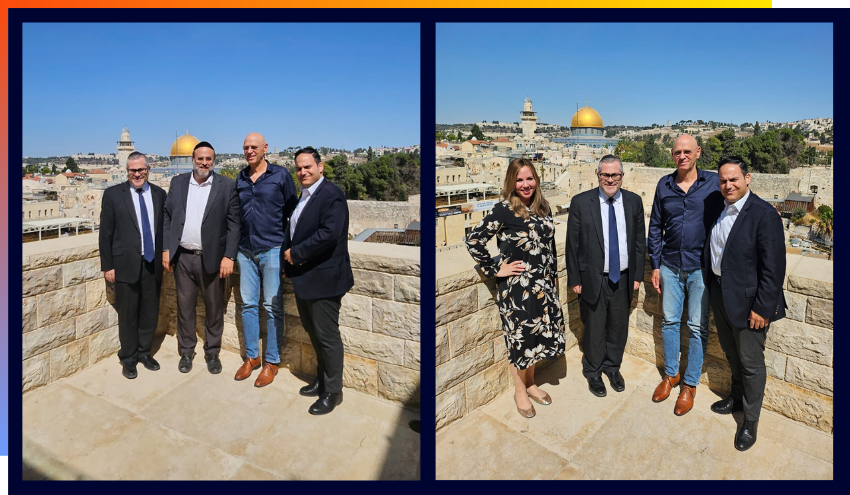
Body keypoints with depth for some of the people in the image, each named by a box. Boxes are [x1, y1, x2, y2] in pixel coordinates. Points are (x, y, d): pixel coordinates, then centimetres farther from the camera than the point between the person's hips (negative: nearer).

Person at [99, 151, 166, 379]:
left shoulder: (159, 194, 6)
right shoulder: (113, 194, -1)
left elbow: (165, 227, 9)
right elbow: (105, 233, -2)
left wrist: (165, 257, 5)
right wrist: (107, 266, -4)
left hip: (153, 264, 3)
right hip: (126, 265, -2)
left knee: (150, 313, 11)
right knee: (128, 315, 7)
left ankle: (144, 352, 29)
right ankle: (128, 358, 23)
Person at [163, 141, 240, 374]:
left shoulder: (227, 185, -4)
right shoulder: (177, 182, 7)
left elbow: (233, 223, -6)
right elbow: (167, 217, 9)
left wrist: (229, 256, -11)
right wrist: (166, 249, 2)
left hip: (213, 258, -2)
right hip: (183, 257, 2)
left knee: (214, 308, 8)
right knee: (184, 306, 11)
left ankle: (212, 352, 24)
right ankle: (186, 352, 26)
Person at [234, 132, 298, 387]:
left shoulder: (280, 175, -3)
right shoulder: (240, 178, 10)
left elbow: (292, 211, -1)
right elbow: (236, 214, 18)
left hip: (272, 249, -5)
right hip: (245, 250, 5)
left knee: (272, 306, 0)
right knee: (248, 304, 10)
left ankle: (272, 361, 12)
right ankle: (251, 357, 23)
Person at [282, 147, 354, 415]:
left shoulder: (331, 194, -15)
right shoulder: (302, 195, 13)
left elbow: (329, 233, -27)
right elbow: (293, 230, 14)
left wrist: (296, 253, -18)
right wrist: (287, 261, 0)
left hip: (323, 278, -9)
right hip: (303, 277, 9)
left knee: (327, 336, 2)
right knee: (313, 332, 20)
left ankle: (333, 391, 17)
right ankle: (321, 380, 36)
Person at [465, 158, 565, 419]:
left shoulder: (542, 207, 6)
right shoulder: (504, 209, -14)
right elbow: (474, 240, -17)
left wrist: (553, 275, 16)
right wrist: (495, 269, -13)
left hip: (543, 284, 6)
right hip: (516, 286, -6)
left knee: (538, 334, 16)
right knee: (521, 337, 6)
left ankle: (530, 383, 38)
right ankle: (520, 391, 27)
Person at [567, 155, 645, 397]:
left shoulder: (634, 201, 1)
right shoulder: (581, 202, -8)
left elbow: (639, 241, 7)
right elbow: (572, 244, -6)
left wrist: (637, 275, 4)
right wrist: (574, 279, -6)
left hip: (623, 278, 3)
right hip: (593, 279, -3)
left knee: (619, 327, 16)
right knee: (594, 329, 10)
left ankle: (612, 366, 40)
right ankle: (593, 372, 32)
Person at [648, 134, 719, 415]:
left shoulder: (713, 183, -5)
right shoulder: (664, 185, 2)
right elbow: (655, 227, 7)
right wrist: (655, 265, 4)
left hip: (701, 267, -2)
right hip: (670, 266, 3)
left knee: (698, 327, 5)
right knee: (669, 321, 11)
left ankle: (690, 384, 21)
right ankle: (671, 374, 29)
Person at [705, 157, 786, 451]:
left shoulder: (764, 214, -19)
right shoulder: (717, 209, 3)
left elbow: (774, 268, -20)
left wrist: (762, 308, -19)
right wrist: (711, 287, 9)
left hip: (747, 301, -7)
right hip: (719, 294, 7)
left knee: (751, 362, 7)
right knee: (732, 354, 24)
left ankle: (750, 421, 25)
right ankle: (737, 397, 46)